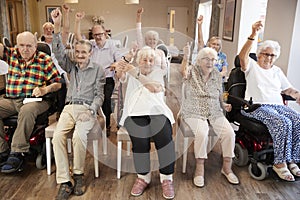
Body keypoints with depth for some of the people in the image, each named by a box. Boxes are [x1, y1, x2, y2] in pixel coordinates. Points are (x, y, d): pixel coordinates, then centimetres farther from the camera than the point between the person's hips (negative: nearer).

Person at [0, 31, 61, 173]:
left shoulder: (45, 60, 3)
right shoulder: (12, 54, 15)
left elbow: (57, 83, 0)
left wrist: (45, 89, -18)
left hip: (34, 100, -4)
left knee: (26, 111, -36)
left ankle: (17, 153, -27)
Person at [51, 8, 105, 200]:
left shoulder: (98, 70, 9)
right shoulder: (72, 66, 19)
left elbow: (99, 95, 3)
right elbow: (59, 52, 3)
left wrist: (91, 111, -15)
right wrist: (57, 26, -8)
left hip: (88, 108, -3)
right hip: (69, 107, 3)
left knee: (79, 135, -33)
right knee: (58, 136, -25)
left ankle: (79, 174, -8)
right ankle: (64, 182, -18)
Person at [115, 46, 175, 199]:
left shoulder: (158, 72, 17)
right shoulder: (132, 72, 19)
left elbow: (155, 88, -7)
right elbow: (122, 78, -6)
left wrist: (136, 74, -18)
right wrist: (119, 71, -31)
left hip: (156, 111, 0)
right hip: (135, 113, 0)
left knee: (165, 137, -28)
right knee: (140, 139, -29)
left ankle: (167, 178, -13)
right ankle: (143, 177, -9)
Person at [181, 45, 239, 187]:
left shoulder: (217, 75, 12)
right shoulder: (192, 71, -2)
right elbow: (183, 73, -27)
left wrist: (224, 105, 2)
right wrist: (186, 57, -42)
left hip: (214, 113, 4)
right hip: (194, 112, -4)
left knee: (229, 133, -18)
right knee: (202, 133, -32)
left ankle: (227, 167, 1)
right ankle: (199, 168, -13)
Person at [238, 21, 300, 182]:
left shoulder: (277, 71, 25)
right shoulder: (252, 66, 7)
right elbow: (242, 56, -15)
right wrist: (253, 35, -27)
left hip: (278, 106, 6)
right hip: (257, 107, -6)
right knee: (283, 123, -30)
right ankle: (280, 163, -17)